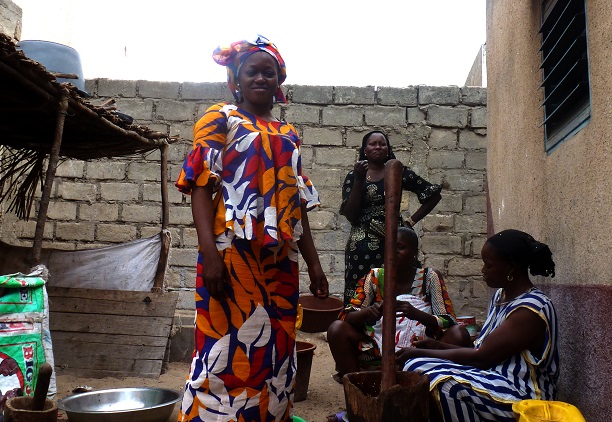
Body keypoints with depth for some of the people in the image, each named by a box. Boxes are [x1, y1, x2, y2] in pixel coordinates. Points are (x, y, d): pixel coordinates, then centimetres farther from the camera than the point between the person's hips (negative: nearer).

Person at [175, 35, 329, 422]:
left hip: (280, 261, 5)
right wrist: (210, 253, -18)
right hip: (233, 253, -5)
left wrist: (314, 263, 12)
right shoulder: (221, 120, 5)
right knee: (227, 348, -5)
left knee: (276, 353, 9)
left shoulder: (289, 136, 19)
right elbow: (201, 187, -6)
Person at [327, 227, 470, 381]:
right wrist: (368, 313, -27)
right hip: (378, 350, 1)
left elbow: (448, 322, -6)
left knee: (460, 334, -24)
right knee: (337, 329, -21)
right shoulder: (375, 277, 2)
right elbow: (347, 316, -3)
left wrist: (416, 314, -27)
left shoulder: (429, 277, 0)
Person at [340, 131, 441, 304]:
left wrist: (411, 221, 5)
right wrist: (358, 180, -8)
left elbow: (434, 194, 11)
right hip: (362, 246, 0)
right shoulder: (354, 176, 7)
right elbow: (350, 216, -3)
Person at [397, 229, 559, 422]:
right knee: (417, 366, -7)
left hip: (521, 397, -9)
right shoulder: (501, 295, 12)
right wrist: (438, 346, 3)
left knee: (444, 385, -32)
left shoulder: (531, 309, -18)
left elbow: (481, 357, -20)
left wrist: (421, 353, -14)